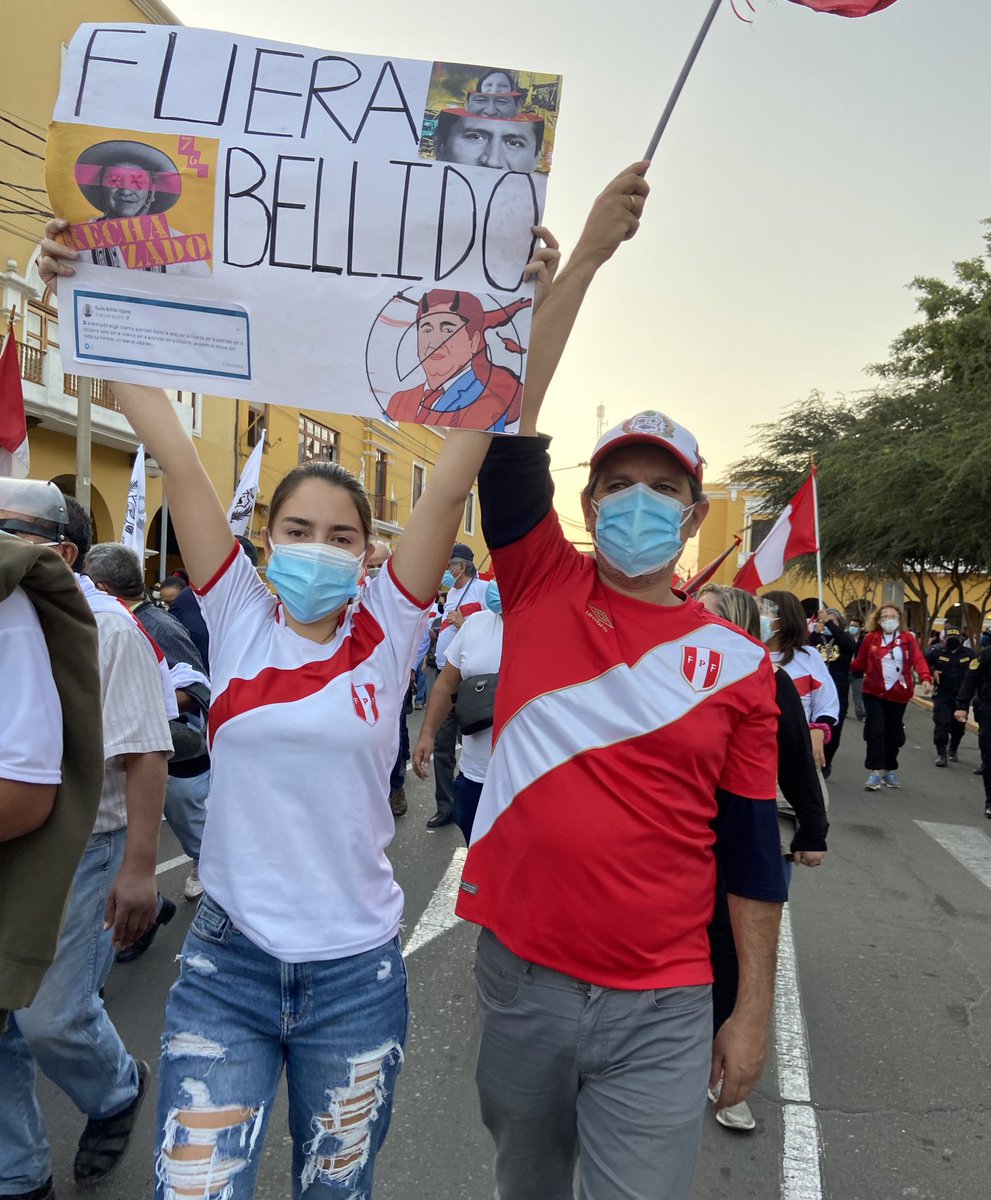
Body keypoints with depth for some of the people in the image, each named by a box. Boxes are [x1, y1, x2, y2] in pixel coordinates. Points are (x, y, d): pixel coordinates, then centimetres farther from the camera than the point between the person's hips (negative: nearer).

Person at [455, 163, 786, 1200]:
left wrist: (753, 1013, 3)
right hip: (517, 976, 2)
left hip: (662, 1012, -1)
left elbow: (751, 850, 1)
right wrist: (587, 255, -13)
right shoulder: (543, 588, -3)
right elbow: (510, 422, -12)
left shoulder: (739, 664, -3)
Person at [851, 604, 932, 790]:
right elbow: (861, 662, 2)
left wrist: (925, 678, -30)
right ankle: (874, 772, -8)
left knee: (893, 733, 10)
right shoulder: (870, 638, -1)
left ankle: (889, 771, 27)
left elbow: (918, 659, -14)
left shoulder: (908, 638, -1)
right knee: (876, 730, -11)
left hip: (898, 693, 1)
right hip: (874, 692, -1)